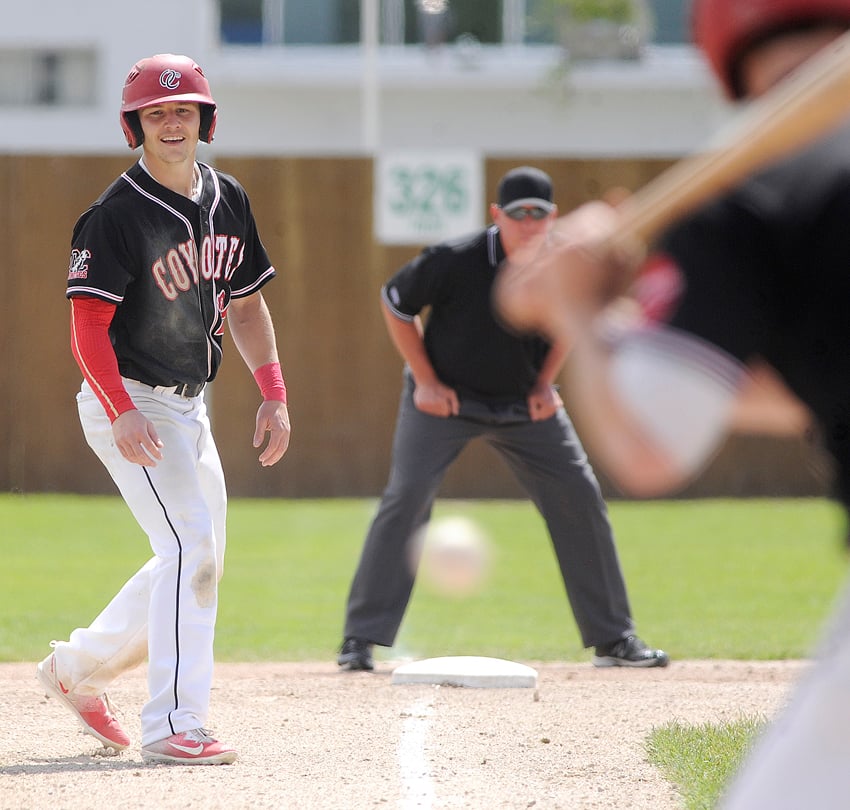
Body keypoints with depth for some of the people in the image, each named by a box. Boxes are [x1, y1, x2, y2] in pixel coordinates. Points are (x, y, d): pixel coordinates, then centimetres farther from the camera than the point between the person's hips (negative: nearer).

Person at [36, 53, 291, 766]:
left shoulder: (227, 200, 7)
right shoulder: (116, 216, -16)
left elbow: (246, 304, 16)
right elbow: (89, 327, -19)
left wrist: (274, 395, 8)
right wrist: (122, 413, -31)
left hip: (188, 406, 8)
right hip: (129, 403, -8)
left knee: (199, 560, 15)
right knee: (191, 547, -18)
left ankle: (79, 667, 30)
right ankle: (174, 727, -19)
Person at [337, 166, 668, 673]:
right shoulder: (454, 262, -24)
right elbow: (395, 303, -9)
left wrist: (546, 383, -1)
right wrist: (425, 381, -12)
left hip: (525, 403, 4)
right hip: (445, 400, -4)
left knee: (580, 496, -1)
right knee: (407, 497, -18)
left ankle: (613, 638, 10)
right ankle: (361, 639, -11)